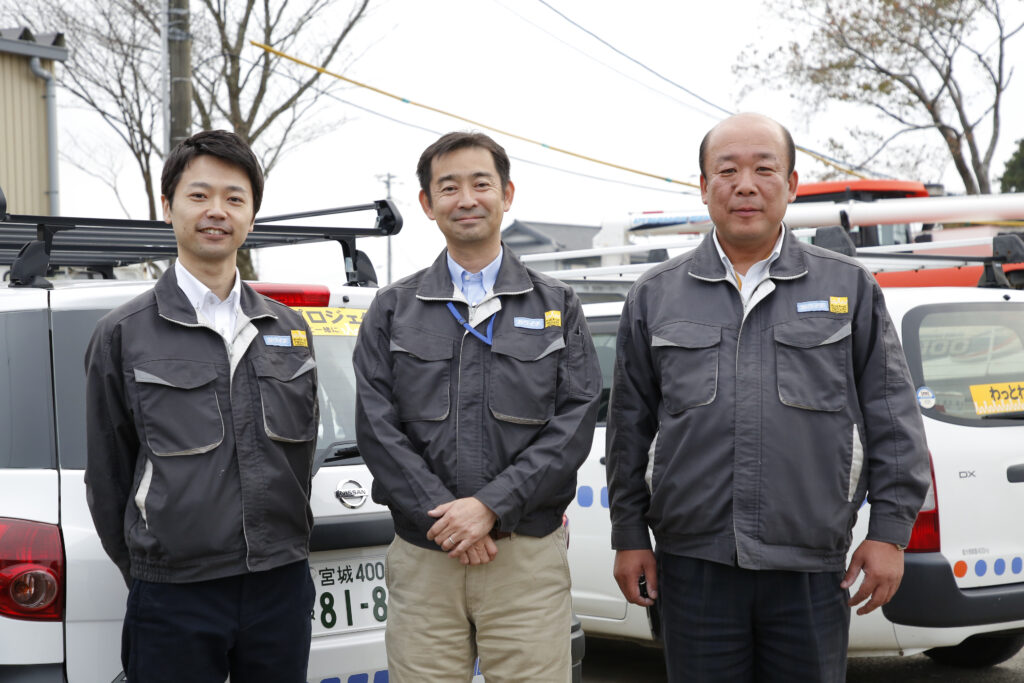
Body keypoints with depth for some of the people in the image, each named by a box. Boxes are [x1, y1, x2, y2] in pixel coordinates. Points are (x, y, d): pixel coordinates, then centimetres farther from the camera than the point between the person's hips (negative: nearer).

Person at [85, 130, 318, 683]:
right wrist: (146, 577, 5)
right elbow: (107, 476, 2)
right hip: (174, 601, -3)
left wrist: (285, 553, 13)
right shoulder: (123, 335, -1)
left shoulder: (289, 330, 10)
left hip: (282, 589, 4)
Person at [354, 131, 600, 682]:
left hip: (528, 555, 0)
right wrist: (444, 516, -11)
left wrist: (493, 505, -12)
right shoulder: (392, 310, 10)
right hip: (422, 560, 1)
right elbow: (376, 427, 1)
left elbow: (574, 422, -1)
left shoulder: (557, 307, 9)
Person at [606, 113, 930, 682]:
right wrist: (629, 536, 9)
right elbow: (630, 427, 12)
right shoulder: (656, 296, 9)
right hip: (694, 565, 1)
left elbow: (892, 417, 6)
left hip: (811, 569, 0)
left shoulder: (850, 288, 8)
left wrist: (889, 531, -1)